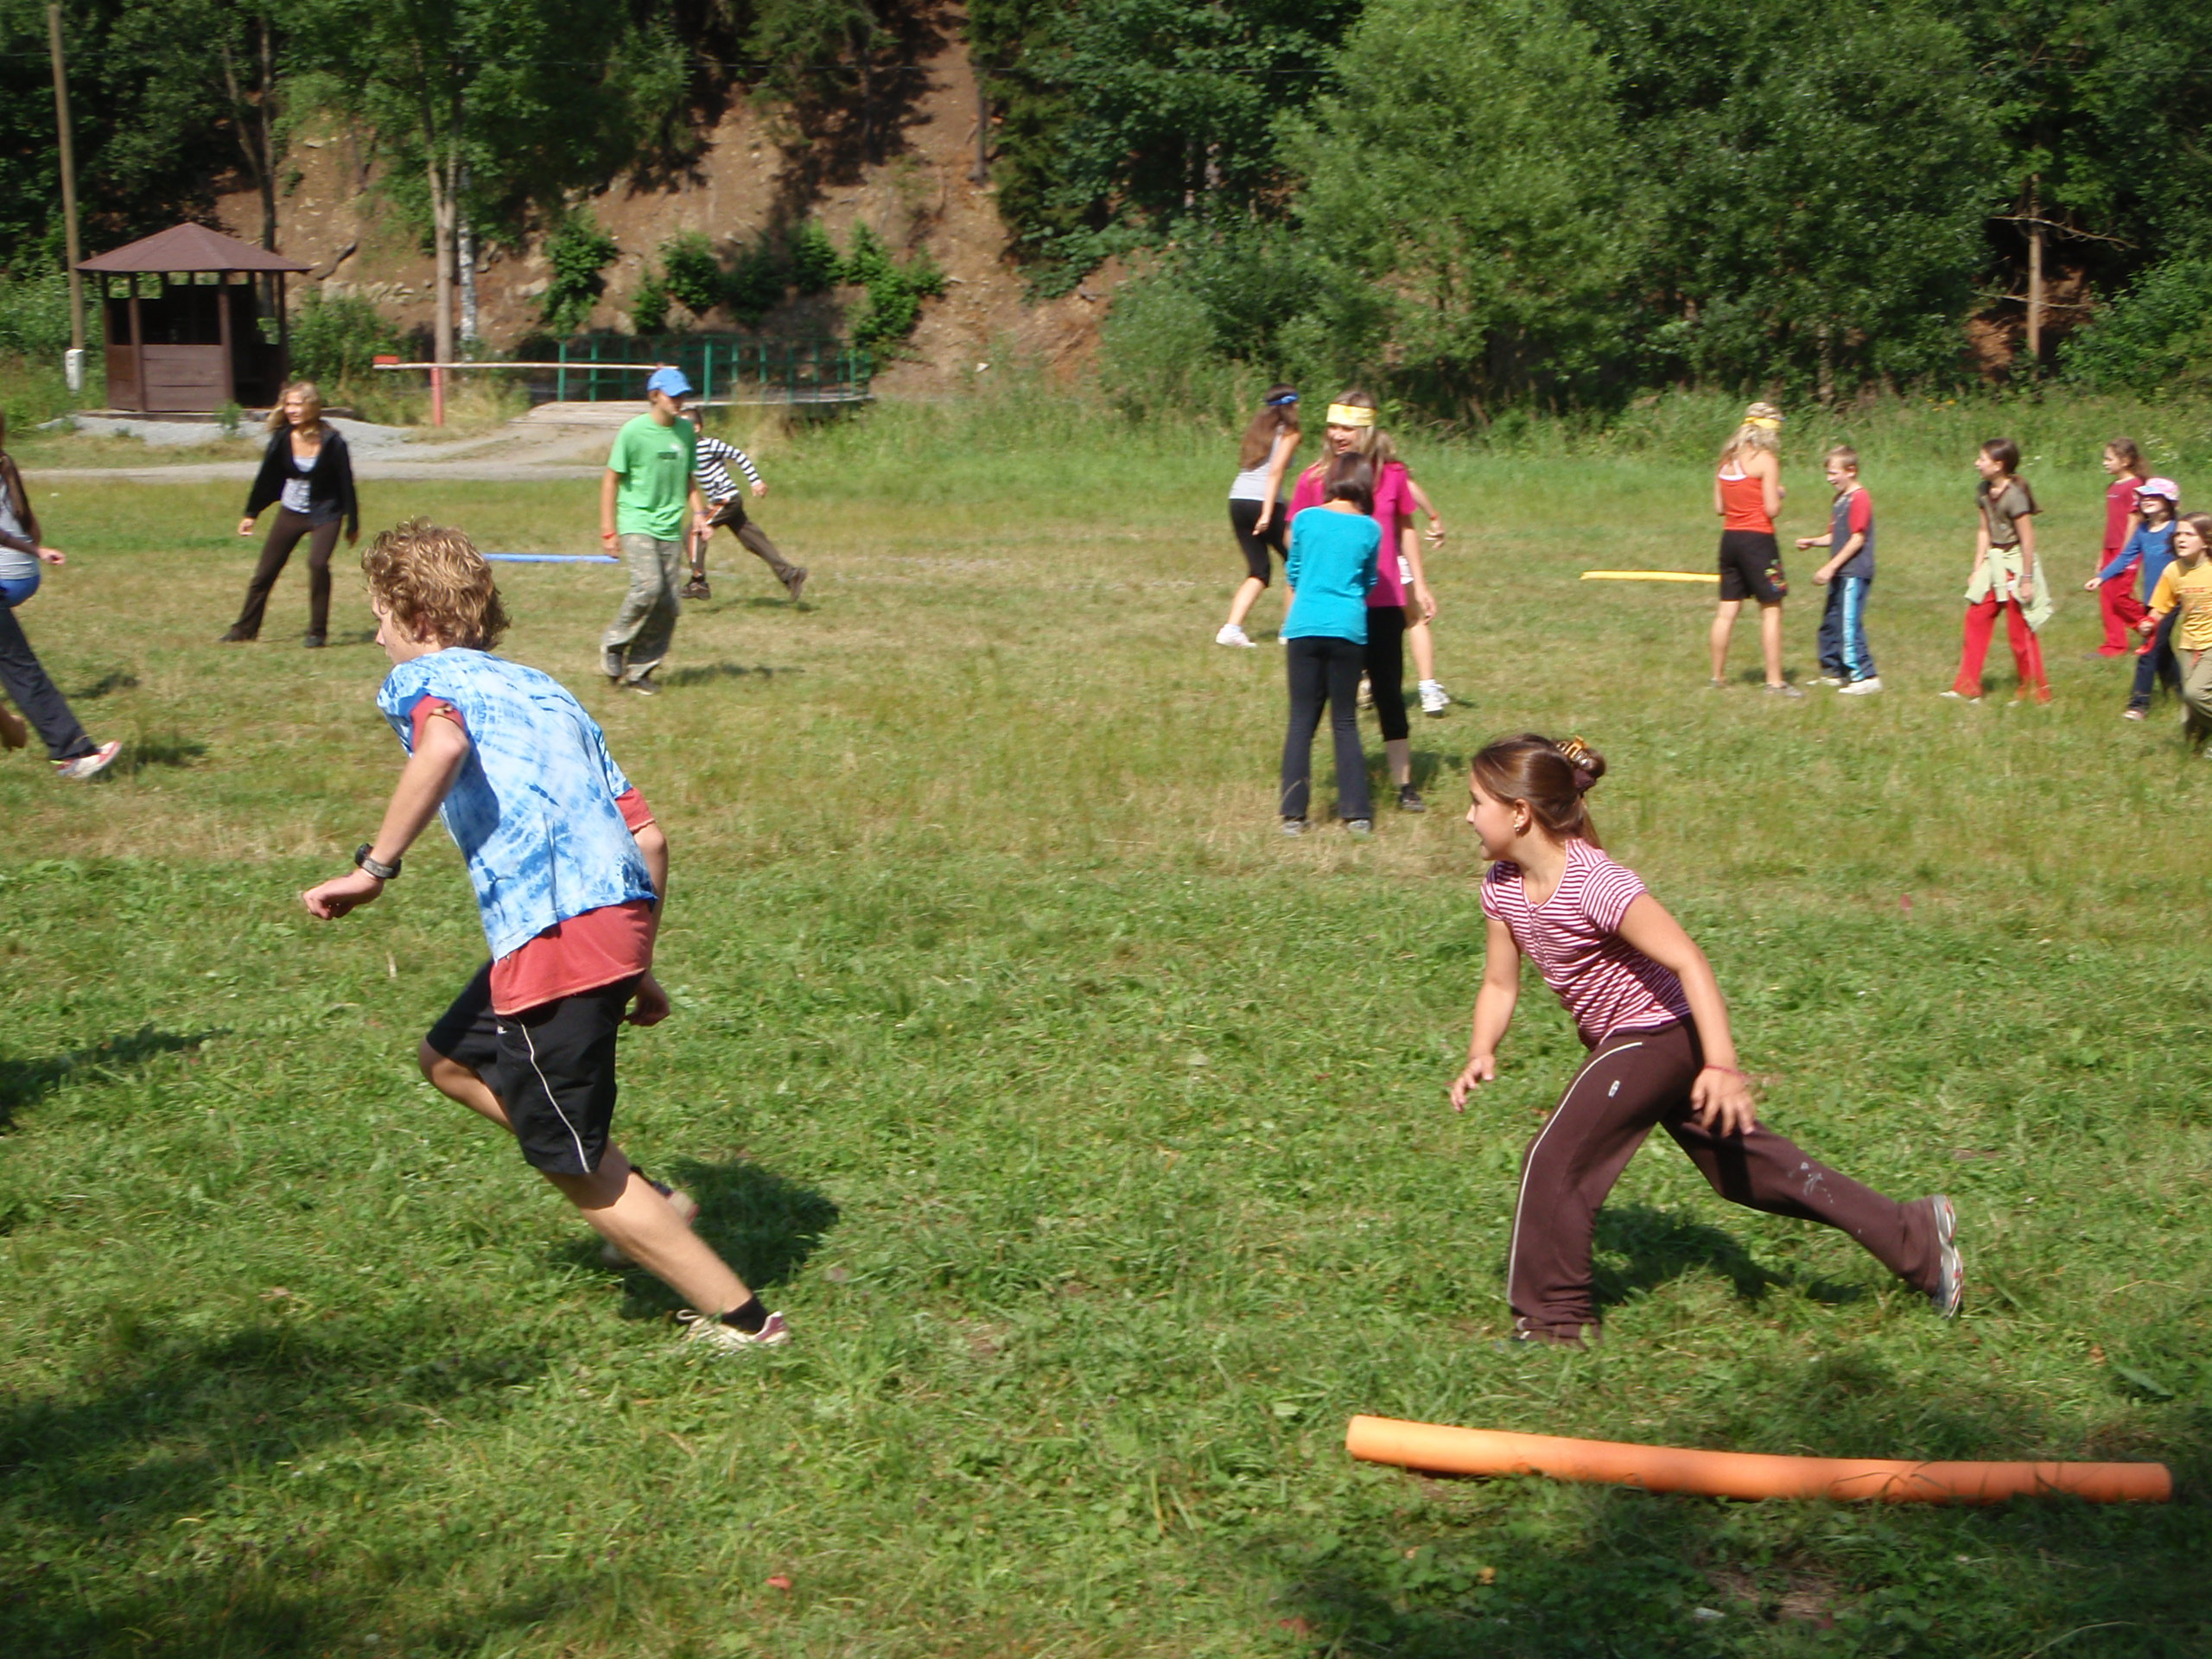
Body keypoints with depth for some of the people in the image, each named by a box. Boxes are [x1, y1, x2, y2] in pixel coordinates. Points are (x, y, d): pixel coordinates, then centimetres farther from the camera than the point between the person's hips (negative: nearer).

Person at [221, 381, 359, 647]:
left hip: (325, 514, -4)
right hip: (290, 512, 4)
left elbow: (346, 484, -10)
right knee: (265, 571, 7)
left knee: (318, 563, -26)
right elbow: (267, 477, 4)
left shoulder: (332, 441, -19)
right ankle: (245, 629, 25)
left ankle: (317, 633, -10)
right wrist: (251, 514, 11)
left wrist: (352, 525, -6)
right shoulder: (282, 438, -9)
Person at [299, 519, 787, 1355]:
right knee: (451, 1060, 26)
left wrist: (374, 868, -18)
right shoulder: (545, 688, 27)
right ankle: (647, 1202, 21)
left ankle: (741, 1318, 11)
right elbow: (646, 834, 21)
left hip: (556, 932, -8)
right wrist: (637, 966, 27)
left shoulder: (421, 678, 6)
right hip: (621, 913, 8)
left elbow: (444, 745, -22)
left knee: (576, 1166, 6)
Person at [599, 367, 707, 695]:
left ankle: (639, 670, 11)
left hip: (670, 528, 5)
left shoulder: (686, 431, 9)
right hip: (636, 523, -5)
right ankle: (613, 644, -1)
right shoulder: (633, 432, -6)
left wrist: (698, 512, 8)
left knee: (669, 605, -1)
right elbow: (611, 480, -2)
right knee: (649, 585, -24)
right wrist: (608, 529, -6)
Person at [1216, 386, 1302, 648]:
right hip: (1264, 503, -6)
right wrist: (1267, 514, -18)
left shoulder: (1257, 428, 19)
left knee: (1258, 570, 10)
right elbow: (1275, 471, -12)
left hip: (1237, 500, 6)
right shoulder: (1288, 434, -1)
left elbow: (1247, 465, 16)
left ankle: (1232, 628, -6)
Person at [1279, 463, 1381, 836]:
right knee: (1345, 722, 8)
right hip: (1348, 629, 0)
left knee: (1301, 721, 4)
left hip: (1304, 627, 0)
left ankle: (1293, 814, 0)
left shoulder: (1305, 519, 2)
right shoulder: (1370, 528, 2)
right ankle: (1356, 813, 6)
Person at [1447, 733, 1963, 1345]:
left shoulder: (1594, 885, -30)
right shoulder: (1503, 887, -4)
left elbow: (1688, 960, -31)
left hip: (1659, 1036, -9)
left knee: (1556, 1159, -12)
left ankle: (1554, 1318, 4)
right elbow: (1500, 983, 4)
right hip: (1624, 1040, 9)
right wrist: (1481, 1054, -14)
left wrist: (1722, 1066, -36)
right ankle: (1915, 1234, 25)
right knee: (1745, 1165, 16)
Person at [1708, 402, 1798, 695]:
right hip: (1757, 539, -7)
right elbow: (1771, 509, -13)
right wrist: (1779, 495, 6)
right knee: (1771, 610, -1)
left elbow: (1719, 507, 11)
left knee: (1727, 609, 11)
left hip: (1730, 537, 7)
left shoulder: (1727, 459, 9)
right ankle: (1775, 681, -2)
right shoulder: (1765, 460, -10)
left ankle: (1718, 676, 16)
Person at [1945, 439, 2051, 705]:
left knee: (2020, 629, -1)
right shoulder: (1983, 491, 5)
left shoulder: (2014, 495, -20)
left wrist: (2026, 578, -17)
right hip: (1993, 562, 8)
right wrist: (1977, 570, 9)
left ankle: (2035, 690, 12)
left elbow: (2027, 539, -18)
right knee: (1976, 618, 6)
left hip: (2016, 563, -8)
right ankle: (1967, 688, 12)